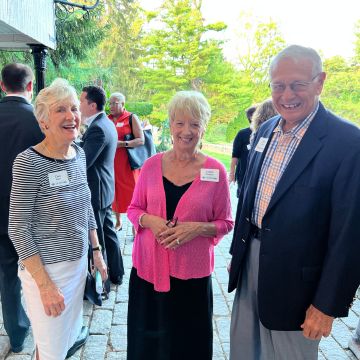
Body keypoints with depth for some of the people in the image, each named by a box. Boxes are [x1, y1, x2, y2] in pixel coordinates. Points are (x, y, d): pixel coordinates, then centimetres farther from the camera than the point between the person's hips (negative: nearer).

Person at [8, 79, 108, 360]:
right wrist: (45, 284, -18)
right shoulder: (28, 162, -19)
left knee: (68, 334, 22)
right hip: (46, 268, -6)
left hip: (78, 262, 6)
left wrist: (96, 251, 11)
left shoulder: (79, 154, 1)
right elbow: (18, 228, -17)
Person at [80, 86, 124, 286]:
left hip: (95, 192, -10)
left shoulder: (97, 128, -20)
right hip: (105, 189, 10)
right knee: (108, 233, 19)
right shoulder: (107, 123, 11)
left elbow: (82, 162, -23)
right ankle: (115, 275, 32)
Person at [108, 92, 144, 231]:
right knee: (114, 192, 11)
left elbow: (141, 140, -11)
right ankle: (118, 222, 26)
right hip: (112, 163, 5)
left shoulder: (131, 118, -3)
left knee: (131, 193, -1)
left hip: (127, 163, -5)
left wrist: (122, 144, -21)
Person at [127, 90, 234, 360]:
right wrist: (149, 220, -12)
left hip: (191, 273, -1)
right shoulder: (152, 165, 0)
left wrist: (197, 228, -17)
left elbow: (225, 223, 1)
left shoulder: (215, 171, -5)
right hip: (148, 267, 2)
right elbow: (133, 209, 9)